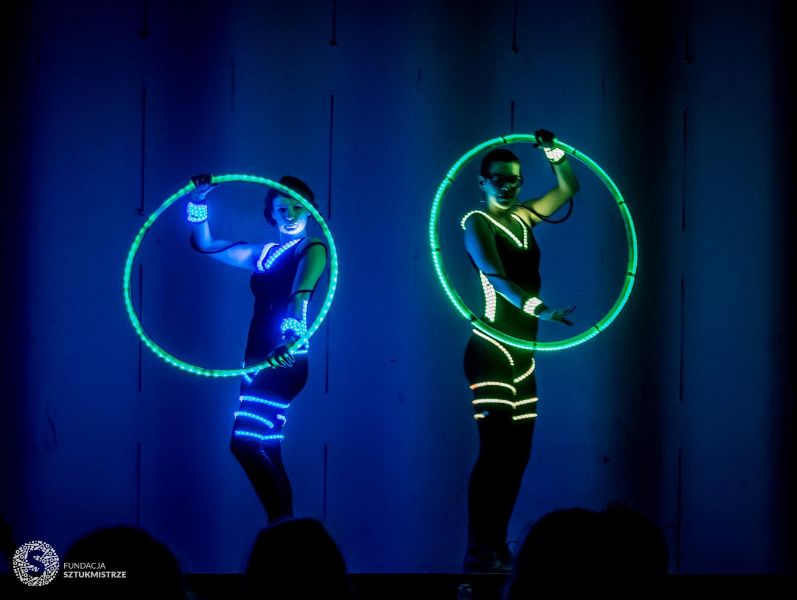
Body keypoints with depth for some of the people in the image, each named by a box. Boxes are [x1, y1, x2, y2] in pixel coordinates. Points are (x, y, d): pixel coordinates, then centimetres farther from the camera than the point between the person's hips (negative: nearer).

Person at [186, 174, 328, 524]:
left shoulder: (312, 249, -1)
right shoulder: (264, 255, 18)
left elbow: (301, 294, -21)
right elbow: (205, 244, 17)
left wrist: (293, 334, -38)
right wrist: (198, 202, 2)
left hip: (285, 361, -7)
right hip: (259, 361, 7)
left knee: (245, 442, -21)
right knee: (268, 455, 6)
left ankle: (282, 522, -19)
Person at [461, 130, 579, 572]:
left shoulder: (522, 218, 15)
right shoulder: (477, 223, -6)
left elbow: (568, 189, 26)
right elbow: (494, 275, -23)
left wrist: (554, 153, 7)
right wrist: (536, 306, -38)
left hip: (522, 351, 8)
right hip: (491, 349, -8)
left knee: (517, 450, 7)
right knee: (494, 447, -14)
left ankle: (498, 545, 12)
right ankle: (478, 551, -15)